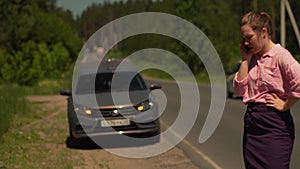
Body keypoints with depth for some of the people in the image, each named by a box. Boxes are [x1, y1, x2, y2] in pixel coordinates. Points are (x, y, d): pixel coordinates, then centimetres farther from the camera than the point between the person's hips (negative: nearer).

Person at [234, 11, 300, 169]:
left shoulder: (279, 55, -12)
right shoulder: (253, 57, 13)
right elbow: (240, 90, 6)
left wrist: (285, 105, -15)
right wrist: (245, 60, 2)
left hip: (274, 125, -8)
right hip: (251, 123, 8)